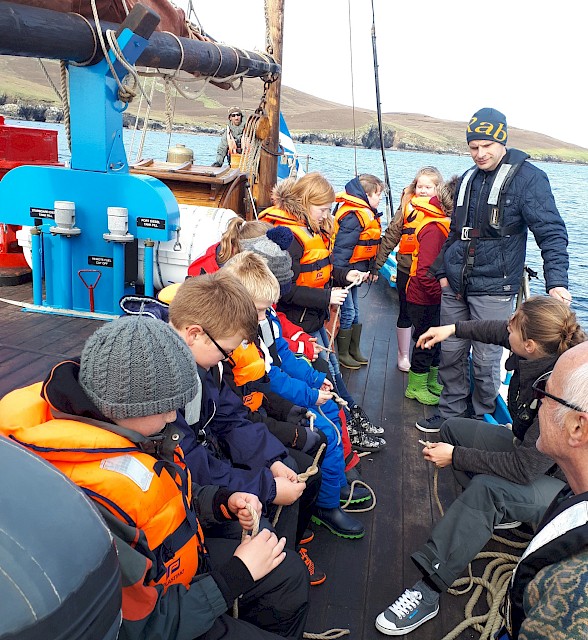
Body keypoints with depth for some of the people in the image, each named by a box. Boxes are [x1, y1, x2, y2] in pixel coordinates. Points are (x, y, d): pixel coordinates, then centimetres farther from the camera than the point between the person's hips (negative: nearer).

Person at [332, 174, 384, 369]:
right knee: (347, 313, -1)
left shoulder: (366, 213, 11)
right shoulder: (354, 215, -23)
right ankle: (342, 354, 15)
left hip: (353, 272, 11)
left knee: (354, 312, 19)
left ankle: (354, 351, 32)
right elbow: (342, 248, -26)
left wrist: (372, 268, 19)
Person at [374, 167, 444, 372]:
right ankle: (403, 355, 27)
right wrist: (376, 264, -4)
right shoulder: (407, 207, -4)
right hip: (407, 269, -1)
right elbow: (390, 237, -2)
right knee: (406, 313, 11)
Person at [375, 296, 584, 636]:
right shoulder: (550, 347, -18)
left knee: (484, 489, -34)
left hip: (562, 479, -9)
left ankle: (428, 593, -26)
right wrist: (454, 328, 7)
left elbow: (524, 468, -32)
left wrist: (456, 456, -25)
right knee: (453, 428, 8)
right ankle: (499, 513, 9)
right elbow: (497, 330, 6)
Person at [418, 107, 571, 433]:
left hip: (493, 289, -6)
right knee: (450, 353, 11)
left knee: (485, 360, 1)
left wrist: (557, 281, -25)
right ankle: (450, 413, 28)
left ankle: (482, 419, 23)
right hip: (454, 285, 6)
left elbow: (551, 232, -13)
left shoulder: (527, 178, -8)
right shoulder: (468, 178, 12)